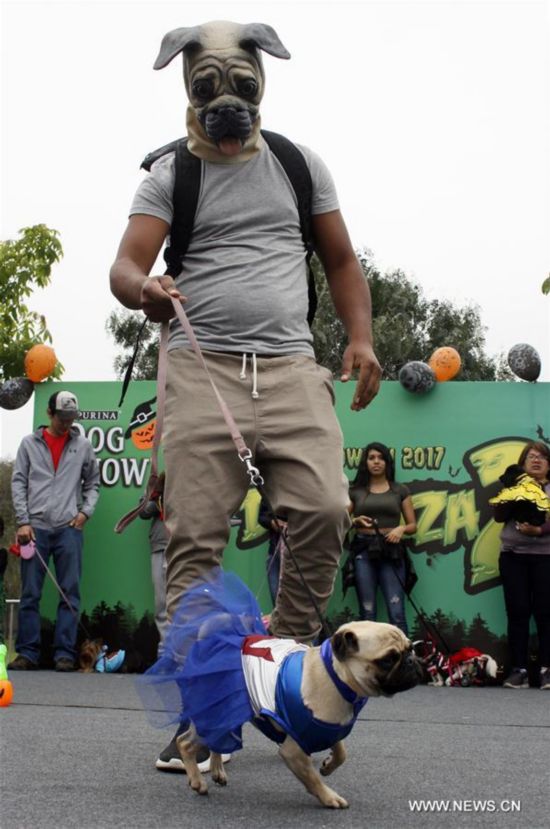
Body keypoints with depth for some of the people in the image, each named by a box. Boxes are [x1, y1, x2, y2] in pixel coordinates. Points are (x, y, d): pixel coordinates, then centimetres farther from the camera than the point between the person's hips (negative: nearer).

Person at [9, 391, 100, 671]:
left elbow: (93, 483, 16)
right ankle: (27, 653, 5)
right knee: (30, 593, 0)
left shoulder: (83, 445, 11)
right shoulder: (29, 443, 10)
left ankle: (65, 653, -1)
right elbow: (18, 482, 6)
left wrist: (85, 511, 0)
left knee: (70, 593, -4)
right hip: (35, 527, 0)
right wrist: (23, 521, -3)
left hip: (69, 528, 0)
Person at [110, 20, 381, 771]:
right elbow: (125, 266, -2)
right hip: (203, 368, -2)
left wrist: (360, 338, 5)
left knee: (325, 510, -15)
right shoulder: (170, 175, 10)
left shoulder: (299, 165, 18)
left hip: (292, 369, 2)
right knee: (196, 539, -7)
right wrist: (144, 292, -27)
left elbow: (340, 260, 21)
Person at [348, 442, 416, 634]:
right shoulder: (355, 491, 10)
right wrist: (356, 521, -8)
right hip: (363, 550, 1)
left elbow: (413, 525, 11)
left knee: (396, 613, -10)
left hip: (392, 551, 0)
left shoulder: (400, 491, 10)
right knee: (367, 612, -1)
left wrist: (402, 528, -10)